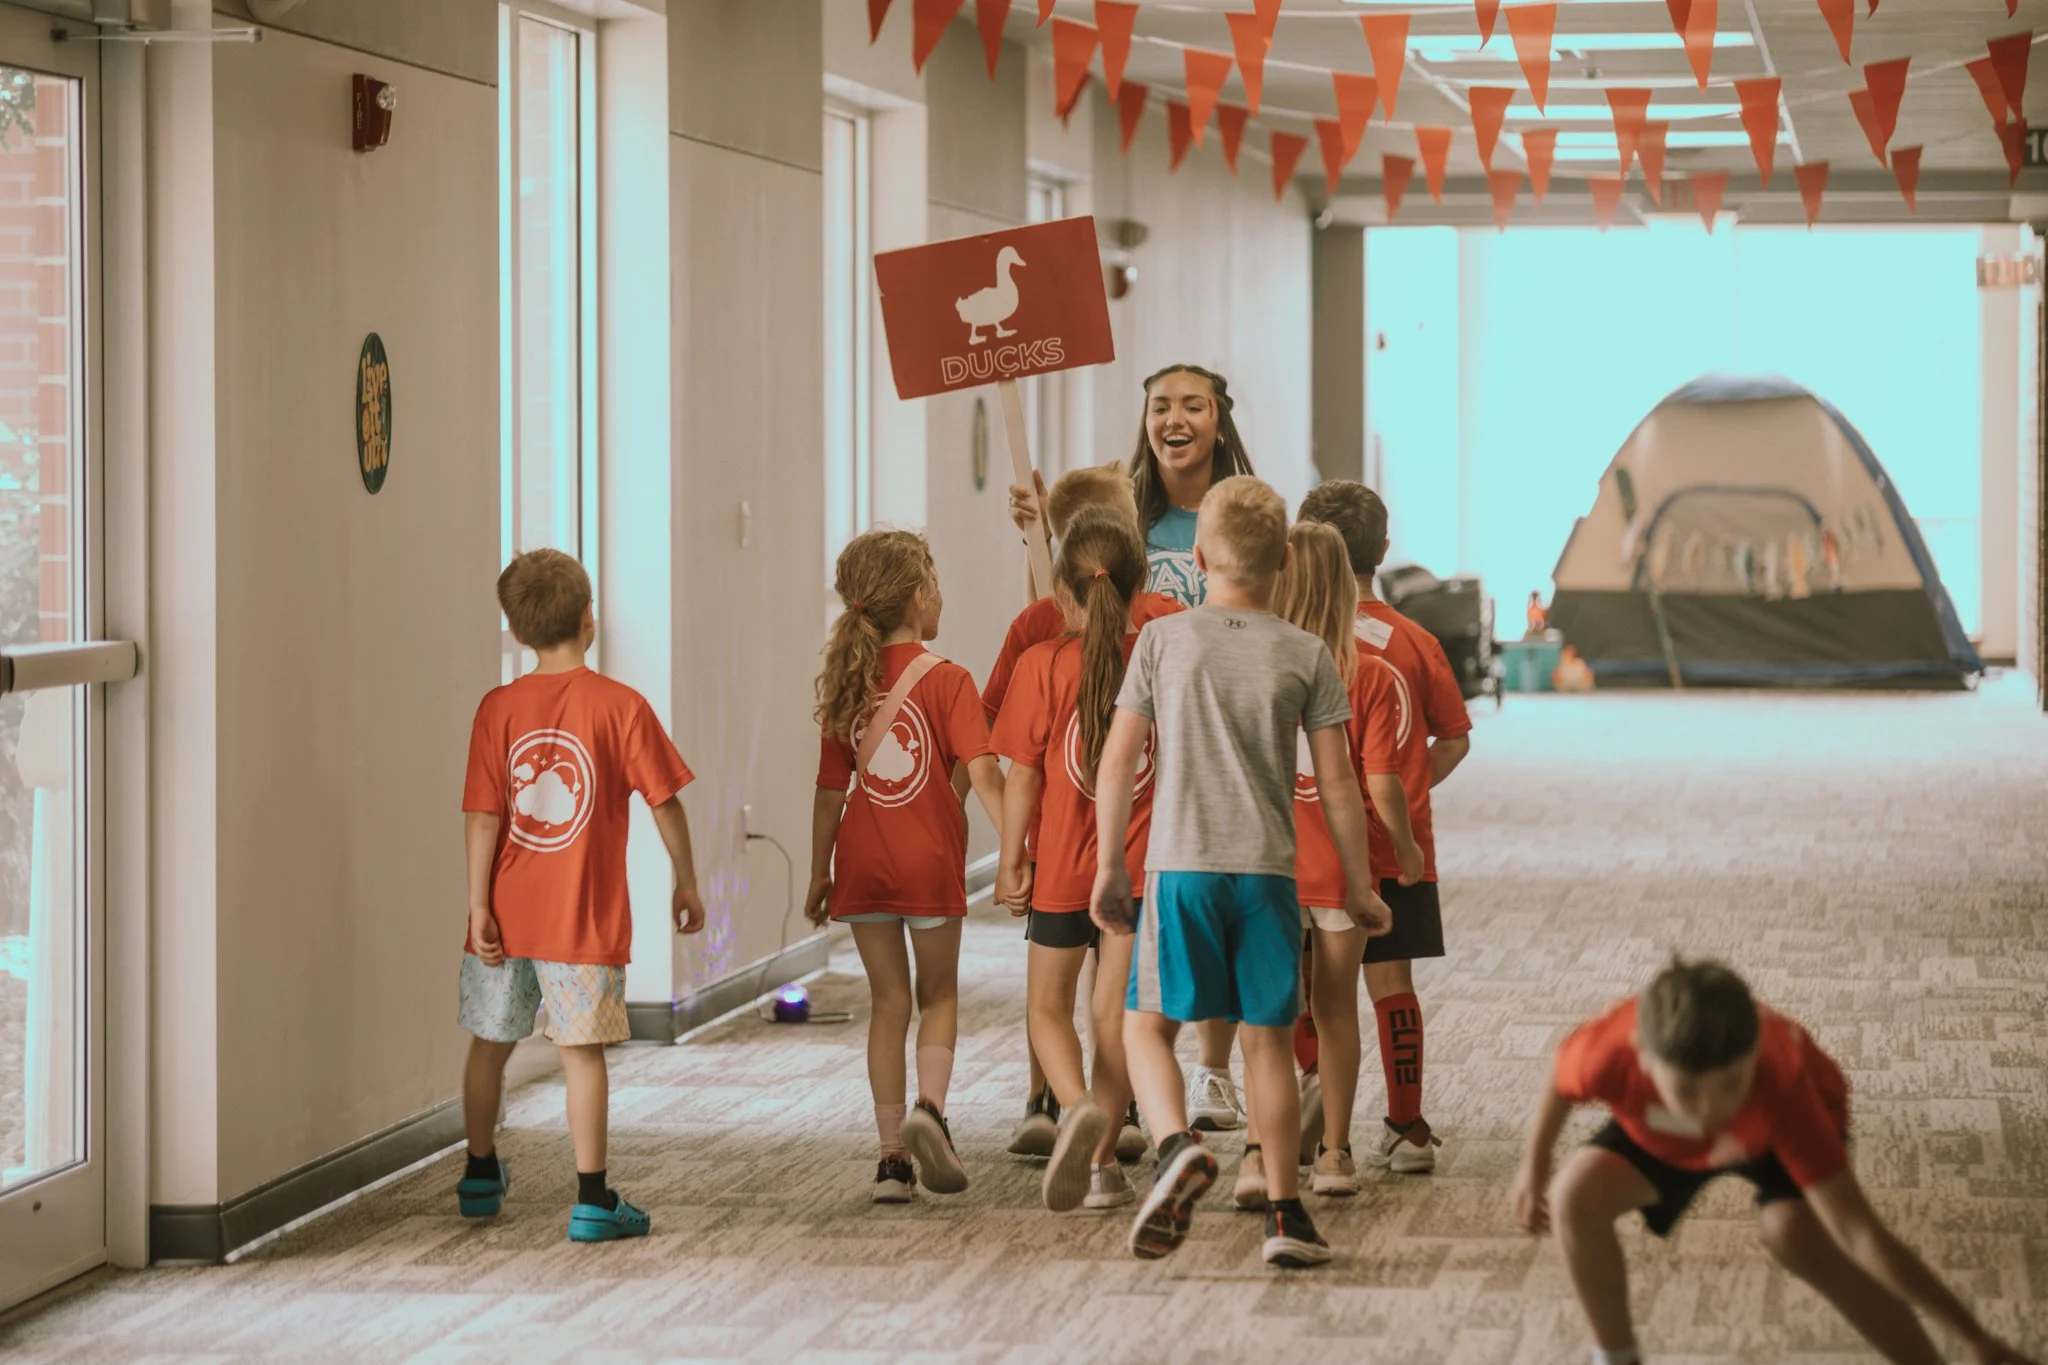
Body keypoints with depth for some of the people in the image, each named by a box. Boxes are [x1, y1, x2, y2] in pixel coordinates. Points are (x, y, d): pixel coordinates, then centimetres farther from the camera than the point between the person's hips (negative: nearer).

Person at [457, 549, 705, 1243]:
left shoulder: (498, 708, -2)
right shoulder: (620, 705, -8)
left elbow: (482, 816, -5)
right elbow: (665, 802, -4)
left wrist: (479, 906, -2)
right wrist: (686, 883, 7)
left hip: (507, 916, 3)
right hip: (585, 918, -3)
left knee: (489, 1042, 17)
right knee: (582, 1052, -1)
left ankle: (480, 1176, 33)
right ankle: (593, 1201, -3)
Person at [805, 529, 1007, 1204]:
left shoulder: (845, 684, 3)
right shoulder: (945, 680, -9)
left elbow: (831, 791, 7)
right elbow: (983, 774, -17)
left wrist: (819, 873, 14)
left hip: (862, 863, 3)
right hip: (930, 860, -3)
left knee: (889, 1000, 12)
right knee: (939, 994, 15)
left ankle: (892, 1156, 8)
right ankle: (929, 1108, -10)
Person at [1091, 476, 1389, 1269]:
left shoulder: (1163, 641, 1)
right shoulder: (1305, 655, 2)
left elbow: (1117, 763, 1)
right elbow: (1336, 782, 2)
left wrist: (1108, 868, 10)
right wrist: (1359, 886, 11)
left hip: (1179, 866, -1)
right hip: (1268, 873, 1)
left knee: (1148, 1023, 9)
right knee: (1269, 1038, 10)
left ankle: (1178, 1146, -19)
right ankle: (1284, 1213, 10)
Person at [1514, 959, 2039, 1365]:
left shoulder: (1781, 1085, -46)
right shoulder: (1611, 1051, -42)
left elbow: (1859, 1234, -45)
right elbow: (1562, 1075, -13)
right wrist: (1535, 1164, 2)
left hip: (1778, 1128, -3)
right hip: (1658, 1132, 3)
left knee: (1795, 1233, -31)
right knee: (1575, 1196, -20)